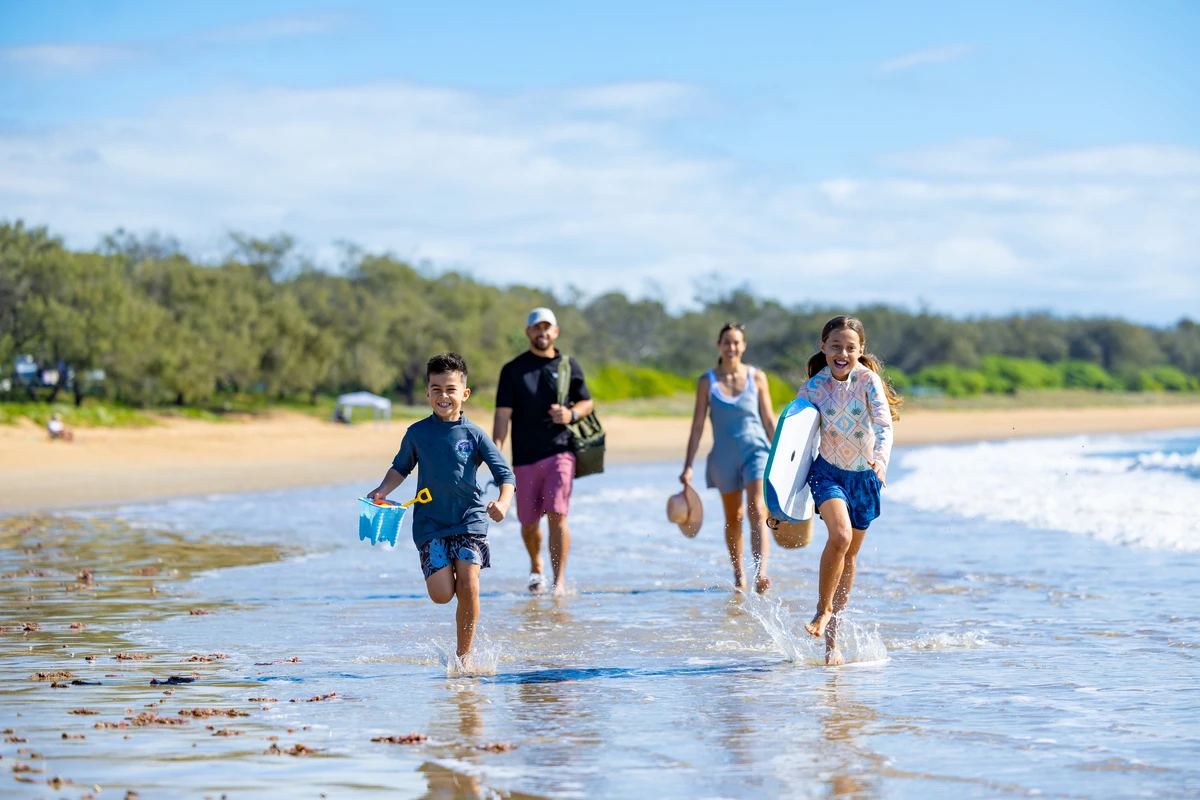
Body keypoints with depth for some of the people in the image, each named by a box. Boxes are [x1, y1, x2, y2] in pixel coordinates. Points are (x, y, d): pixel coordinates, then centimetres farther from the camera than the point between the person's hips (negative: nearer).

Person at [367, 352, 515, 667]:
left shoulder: (474, 434, -3)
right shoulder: (417, 433, 2)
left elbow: (505, 474, -2)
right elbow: (401, 468, 18)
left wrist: (503, 501, -21)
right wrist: (381, 492, 2)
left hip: (469, 520, -1)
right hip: (430, 522, 1)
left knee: (468, 587, -12)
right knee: (441, 594, -10)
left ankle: (464, 655, 2)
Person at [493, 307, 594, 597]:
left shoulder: (569, 366, 8)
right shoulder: (513, 370, 4)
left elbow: (587, 402, 17)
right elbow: (503, 413, -1)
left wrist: (571, 414, -6)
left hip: (560, 451, -1)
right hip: (525, 457, 1)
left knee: (556, 515, -15)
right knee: (528, 522, 9)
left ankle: (559, 580, -9)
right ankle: (536, 567, 38)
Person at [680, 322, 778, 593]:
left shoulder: (757, 378, 1)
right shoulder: (707, 382, 0)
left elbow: (769, 421, 6)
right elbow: (697, 426, 2)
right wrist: (688, 466, -2)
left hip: (756, 451, -1)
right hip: (724, 456, 2)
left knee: (757, 511, -18)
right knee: (733, 517, 14)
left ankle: (761, 573, -32)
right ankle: (738, 572, 32)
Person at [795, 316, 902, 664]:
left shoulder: (868, 380, -12)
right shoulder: (813, 388, -8)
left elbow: (884, 424, -24)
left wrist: (881, 458, -44)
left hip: (864, 475, 1)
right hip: (827, 471, -1)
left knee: (850, 555, 10)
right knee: (840, 535, -27)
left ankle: (831, 634, 22)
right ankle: (823, 610, -7)